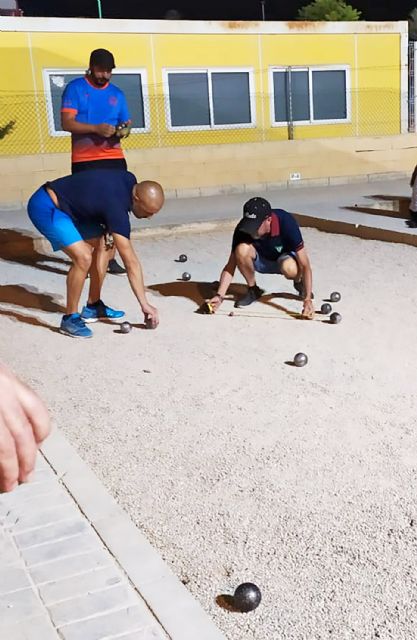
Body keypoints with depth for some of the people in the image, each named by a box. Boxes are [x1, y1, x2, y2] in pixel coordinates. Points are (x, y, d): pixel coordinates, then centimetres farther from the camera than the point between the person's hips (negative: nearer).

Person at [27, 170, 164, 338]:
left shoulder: (129, 180, -4)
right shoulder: (116, 207, -28)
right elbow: (131, 262, -25)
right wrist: (145, 305, -20)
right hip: (46, 208, -10)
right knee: (83, 257, -23)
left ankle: (93, 307, 17)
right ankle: (70, 318, -8)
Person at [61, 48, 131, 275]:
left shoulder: (117, 93, 15)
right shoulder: (75, 88, 1)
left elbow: (126, 123, 18)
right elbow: (67, 123, -9)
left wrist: (124, 130, -6)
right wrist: (96, 128, -22)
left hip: (114, 158, 4)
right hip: (85, 161, -4)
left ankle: (110, 258, 8)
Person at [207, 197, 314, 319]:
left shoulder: (286, 222, -33)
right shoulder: (243, 229, -27)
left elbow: (304, 265, -35)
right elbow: (230, 266, -23)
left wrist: (307, 299, -46)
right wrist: (219, 296, -37)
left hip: (285, 256, -2)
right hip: (261, 260, 2)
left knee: (290, 269, -39)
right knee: (242, 249, -33)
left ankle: (298, 282, -1)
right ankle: (253, 290, -7)